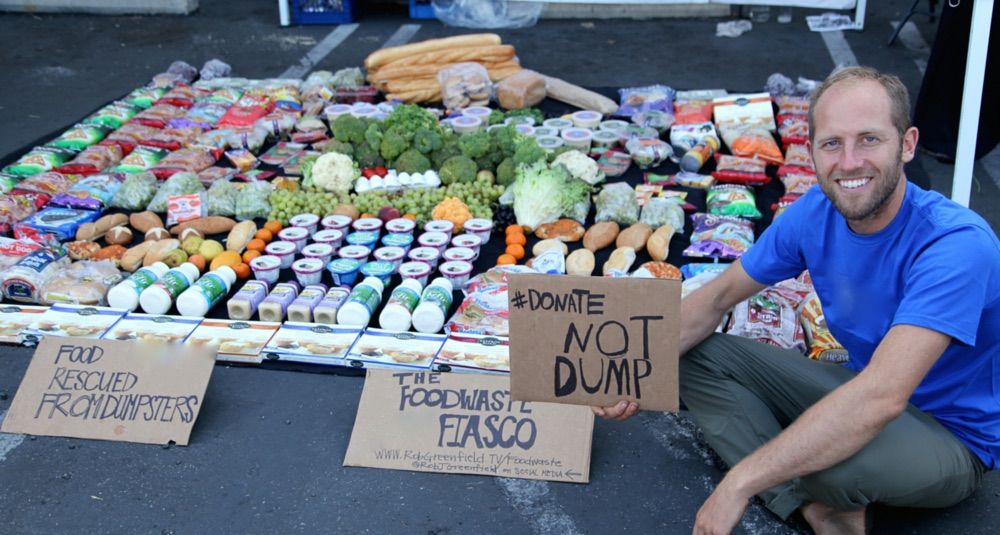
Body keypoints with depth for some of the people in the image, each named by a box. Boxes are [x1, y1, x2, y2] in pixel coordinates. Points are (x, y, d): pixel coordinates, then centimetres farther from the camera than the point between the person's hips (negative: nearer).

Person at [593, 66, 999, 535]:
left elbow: (880, 399, -41)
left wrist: (739, 483, -40)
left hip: (950, 435, -7)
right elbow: (716, 298, 1)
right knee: (697, 356, -4)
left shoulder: (957, 246, -30)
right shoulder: (816, 213, -9)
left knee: (835, 453, -41)